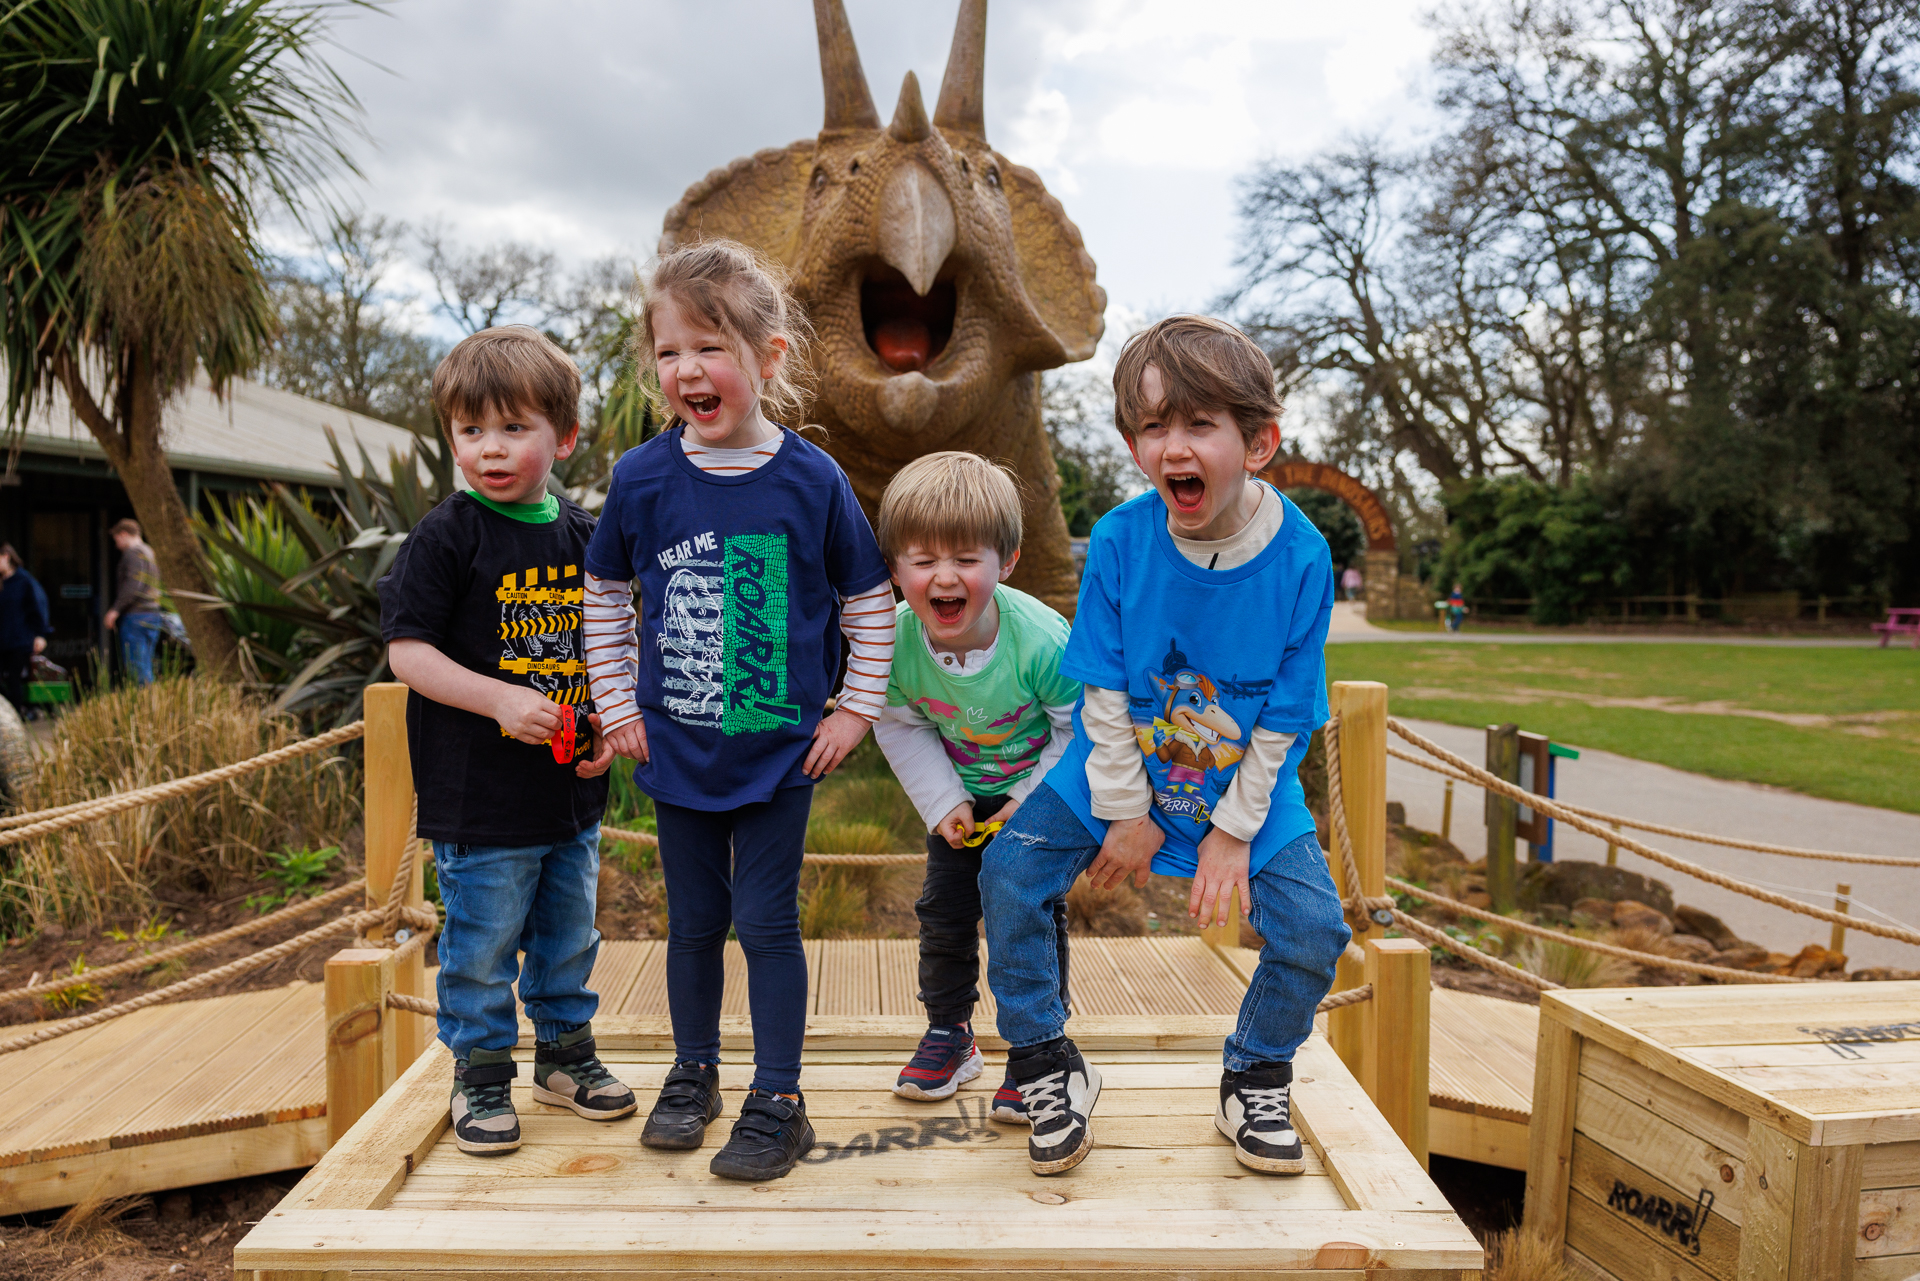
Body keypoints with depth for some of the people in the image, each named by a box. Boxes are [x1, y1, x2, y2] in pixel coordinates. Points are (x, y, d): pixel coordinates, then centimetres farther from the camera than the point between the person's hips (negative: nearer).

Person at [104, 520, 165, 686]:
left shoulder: (133, 553, -9)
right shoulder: (150, 552, 19)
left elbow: (134, 585, -21)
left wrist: (115, 610, -19)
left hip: (135, 616, -9)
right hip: (153, 612, 9)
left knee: (135, 666, -9)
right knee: (145, 666, 10)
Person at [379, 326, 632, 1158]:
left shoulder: (584, 537, 5)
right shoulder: (447, 537, -10)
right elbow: (407, 650, -13)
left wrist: (611, 719, -1)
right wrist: (500, 699, -24)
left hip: (572, 791, 5)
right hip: (478, 797, -5)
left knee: (569, 936, 18)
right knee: (482, 945, 6)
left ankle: (566, 1055, 37)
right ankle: (481, 1077, 25)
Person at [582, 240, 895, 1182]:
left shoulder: (812, 480, -11)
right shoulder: (641, 478, -6)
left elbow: (870, 602, 0)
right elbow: (605, 595, 9)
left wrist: (855, 711, -2)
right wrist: (618, 707, 6)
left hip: (779, 750, -2)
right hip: (676, 749, 2)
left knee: (766, 922, 3)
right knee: (694, 920, 15)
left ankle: (778, 1099, 20)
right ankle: (693, 1074, 35)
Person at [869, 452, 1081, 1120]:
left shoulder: (1041, 640, -35)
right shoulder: (892, 643, -26)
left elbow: (1080, 727, -19)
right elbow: (900, 726, -7)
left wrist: (1032, 800, -20)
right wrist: (943, 802, -11)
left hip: (1042, 789, -3)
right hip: (959, 792, 3)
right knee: (945, 908, 8)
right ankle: (949, 1032, 30)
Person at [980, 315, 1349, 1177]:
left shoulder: (1301, 558, -19)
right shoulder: (1119, 540, -19)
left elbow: (1284, 718, -11)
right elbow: (1104, 692, -11)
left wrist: (1233, 829, -10)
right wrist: (1126, 814, -9)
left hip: (1247, 786, 0)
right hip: (1119, 774, 0)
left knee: (1314, 928, -12)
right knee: (1008, 872, -15)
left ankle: (1256, 1078, 19)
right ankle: (1047, 1065, 9)